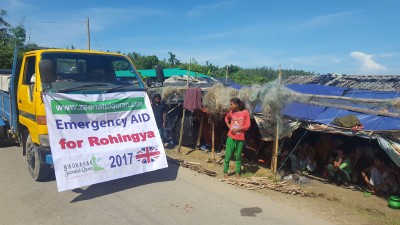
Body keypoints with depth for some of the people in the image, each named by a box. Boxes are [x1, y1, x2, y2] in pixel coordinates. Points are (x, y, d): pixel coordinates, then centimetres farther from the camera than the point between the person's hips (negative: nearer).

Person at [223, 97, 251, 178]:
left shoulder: (245, 112, -8)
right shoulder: (231, 112, 3)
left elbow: (247, 125, -10)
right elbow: (226, 118, 23)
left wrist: (237, 129, -16)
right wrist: (228, 125, 6)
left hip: (240, 138, -2)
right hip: (231, 137, 2)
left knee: (238, 156, 9)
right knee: (228, 155, 2)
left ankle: (238, 172, 22)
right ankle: (225, 172, 13)